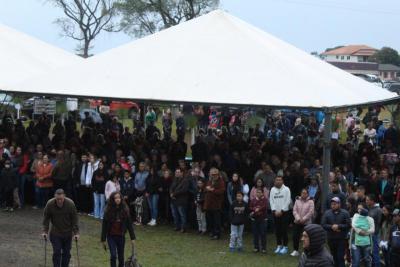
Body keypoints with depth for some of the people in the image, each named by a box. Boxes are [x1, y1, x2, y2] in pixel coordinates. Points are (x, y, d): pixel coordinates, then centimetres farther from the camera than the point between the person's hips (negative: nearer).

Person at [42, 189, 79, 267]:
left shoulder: (70, 204, -16)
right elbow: (46, 219, -3)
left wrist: (76, 232, -10)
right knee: (56, 253, -5)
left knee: (66, 253, 8)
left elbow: (74, 219, -9)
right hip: (55, 234, -1)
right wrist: (45, 231, -6)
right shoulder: (50, 204, -16)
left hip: (67, 233, 1)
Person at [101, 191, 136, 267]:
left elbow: (129, 224, 0)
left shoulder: (125, 210, -4)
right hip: (111, 236, -2)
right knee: (113, 255, -13)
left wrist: (132, 238, -1)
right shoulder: (108, 211, -7)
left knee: (121, 257, 8)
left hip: (121, 236, 2)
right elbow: (104, 226, -2)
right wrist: (103, 239, -2)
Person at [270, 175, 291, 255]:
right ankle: (279, 246, 16)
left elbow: (288, 201, -8)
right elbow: (271, 200, 5)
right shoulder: (273, 189, 8)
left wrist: (281, 211, -12)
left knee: (284, 230, -4)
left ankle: (285, 247, 2)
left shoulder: (286, 189, -3)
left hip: (284, 212, -4)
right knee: (277, 230, 7)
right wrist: (274, 210, -6)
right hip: (275, 213, 4)